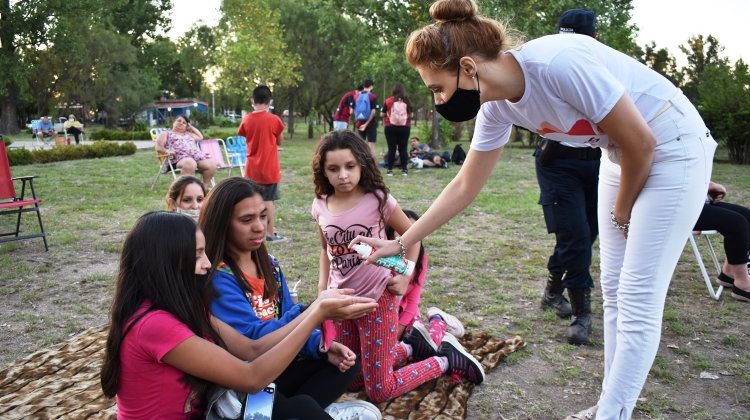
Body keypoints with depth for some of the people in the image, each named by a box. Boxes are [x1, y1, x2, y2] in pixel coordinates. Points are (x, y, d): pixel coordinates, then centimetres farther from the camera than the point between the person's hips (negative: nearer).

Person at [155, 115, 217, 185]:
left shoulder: (188, 134, 38)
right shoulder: (166, 133, 23)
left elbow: (200, 137, 42)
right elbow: (158, 147, 10)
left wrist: (191, 127, 40)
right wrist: (167, 151, -11)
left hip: (197, 154, 5)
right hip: (179, 157, -5)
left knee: (212, 165, -27)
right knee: (190, 164, -43)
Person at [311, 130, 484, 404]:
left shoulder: (378, 200, -14)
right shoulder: (320, 206, -2)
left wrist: (405, 275, -7)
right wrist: (322, 289, 10)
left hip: (377, 299, -5)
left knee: (379, 391, -1)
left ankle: (446, 359, 18)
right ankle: (410, 349, 28)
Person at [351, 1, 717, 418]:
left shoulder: (558, 63, -33)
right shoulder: (497, 107, -9)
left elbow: (641, 141, -23)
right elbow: (464, 186, 1)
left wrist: (621, 212, -6)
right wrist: (400, 243, 2)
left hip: (674, 148, -7)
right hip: (623, 155, 8)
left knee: (638, 299, -6)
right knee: (615, 291, 10)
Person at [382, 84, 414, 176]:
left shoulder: (388, 101, -4)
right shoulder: (407, 101, 0)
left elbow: (382, 115, -1)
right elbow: (411, 115, 3)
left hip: (390, 127, -1)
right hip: (405, 127, 1)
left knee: (391, 148, 3)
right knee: (403, 148, 7)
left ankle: (390, 169, 2)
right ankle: (404, 169, 8)